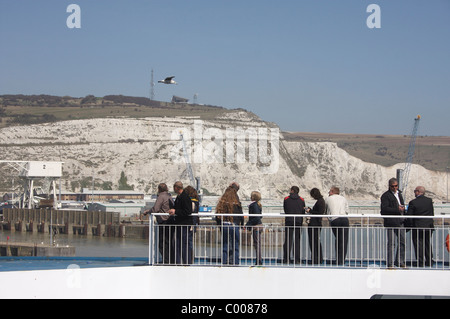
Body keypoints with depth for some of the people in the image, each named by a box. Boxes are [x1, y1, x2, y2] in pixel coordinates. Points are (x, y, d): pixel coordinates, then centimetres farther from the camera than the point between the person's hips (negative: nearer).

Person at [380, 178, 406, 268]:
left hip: (400, 222, 7)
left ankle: (400, 261, 15)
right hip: (390, 222, -7)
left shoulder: (399, 194, 19)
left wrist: (402, 208, 12)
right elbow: (384, 209, -15)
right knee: (391, 243, -4)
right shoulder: (385, 195, -5)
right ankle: (390, 263, 1)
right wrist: (397, 210, -19)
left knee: (403, 241, 5)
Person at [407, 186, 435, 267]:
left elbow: (409, 215, -9)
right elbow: (432, 214, 6)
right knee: (428, 244, 16)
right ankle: (429, 262, 21)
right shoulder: (429, 200, 0)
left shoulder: (413, 202, -13)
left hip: (418, 227, -5)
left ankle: (421, 263, 2)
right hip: (429, 227, 5)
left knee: (419, 245, 2)